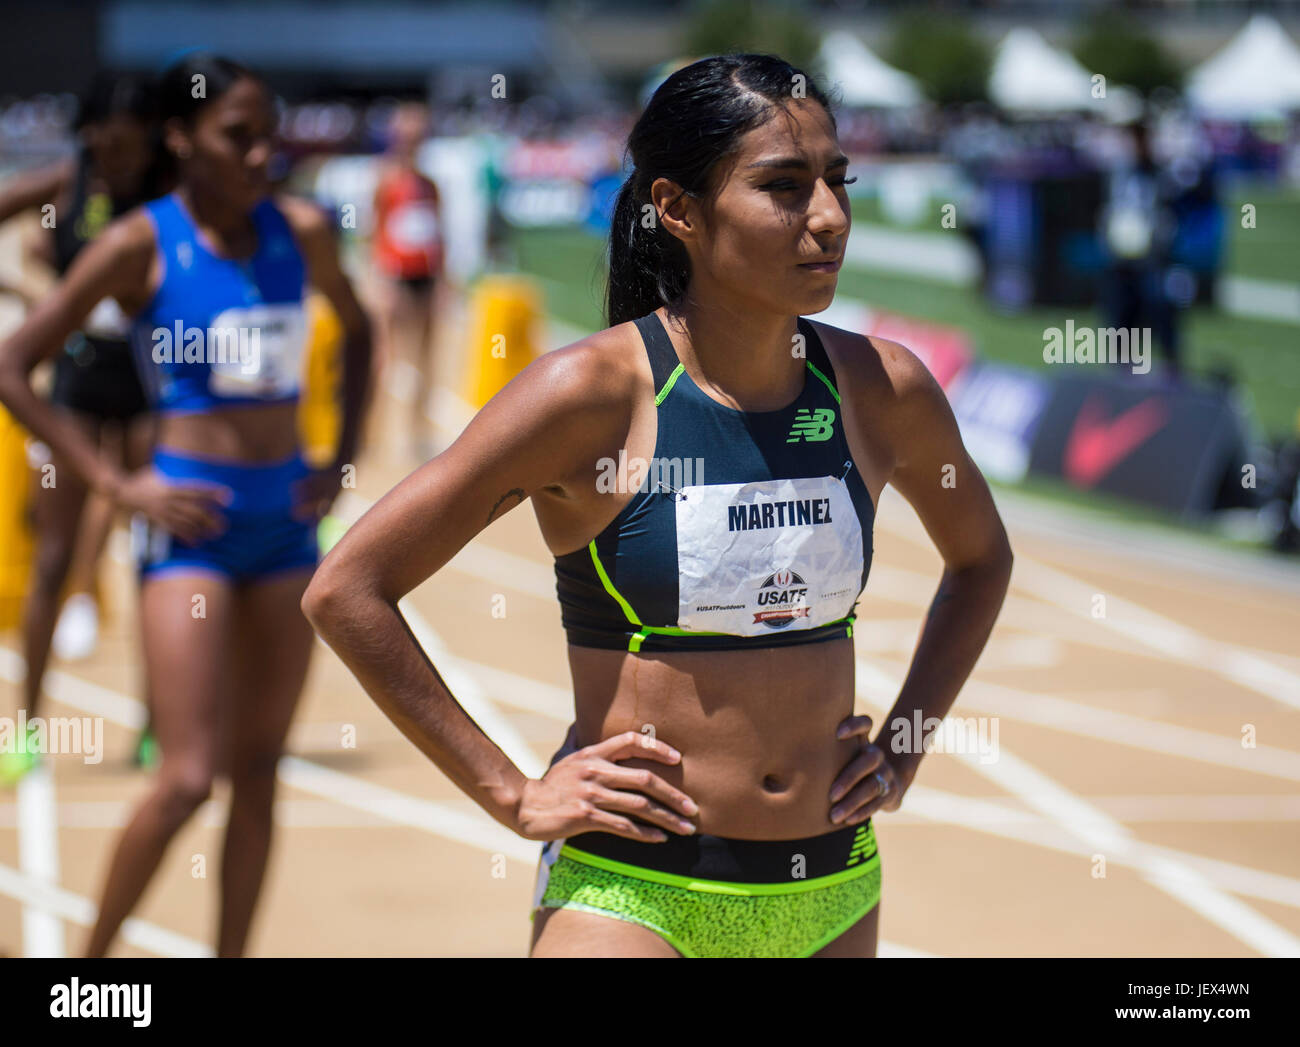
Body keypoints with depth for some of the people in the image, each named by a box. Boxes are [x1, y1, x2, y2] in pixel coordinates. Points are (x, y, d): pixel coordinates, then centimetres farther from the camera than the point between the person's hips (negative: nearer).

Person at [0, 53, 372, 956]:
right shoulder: (143, 244, -9)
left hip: (287, 514, 5)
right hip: (191, 517, -5)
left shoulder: (300, 230, 3)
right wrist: (119, 485, -12)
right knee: (188, 779, -10)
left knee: (259, 768, 7)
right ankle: (90, 958, 7)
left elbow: (358, 331, 23)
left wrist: (342, 461, 11)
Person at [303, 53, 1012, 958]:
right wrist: (511, 795, -8)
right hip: (627, 892, -4)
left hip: (832, 898, 5)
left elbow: (982, 558, 23)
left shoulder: (881, 391, 1)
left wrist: (900, 754, 12)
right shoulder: (591, 397, -11)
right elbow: (345, 591, -9)